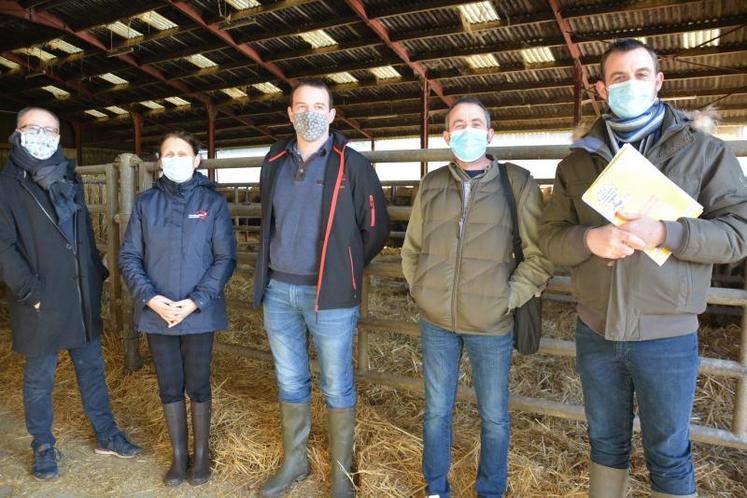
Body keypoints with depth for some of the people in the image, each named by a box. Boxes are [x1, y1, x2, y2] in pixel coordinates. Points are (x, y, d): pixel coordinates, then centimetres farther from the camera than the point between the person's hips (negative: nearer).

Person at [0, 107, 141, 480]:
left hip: (83, 298, 5)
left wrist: (98, 274, 9)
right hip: (42, 303, -5)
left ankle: (106, 435, 27)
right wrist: (31, 291, -16)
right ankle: (43, 448, 27)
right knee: (39, 378, 10)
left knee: (91, 368, 14)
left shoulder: (69, 179, 12)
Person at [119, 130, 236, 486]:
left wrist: (196, 301, -15)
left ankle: (201, 454, 29)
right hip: (156, 313, 2)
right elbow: (129, 256, 3)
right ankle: (178, 455, 31)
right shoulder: (146, 203, 3)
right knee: (169, 386, 13)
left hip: (199, 313, -2)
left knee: (198, 385, 9)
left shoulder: (213, 202, -3)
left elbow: (225, 258, -6)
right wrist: (150, 298, -12)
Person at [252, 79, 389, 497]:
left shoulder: (352, 165, -6)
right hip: (278, 290, 5)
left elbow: (376, 228, -2)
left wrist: (345, 269, 3)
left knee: (337, 386, 8)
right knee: (290, 381, 17)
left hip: (330, 294, -4)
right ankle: (294, 462, 35)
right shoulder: (275, 163, 8)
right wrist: (271, 267, 15)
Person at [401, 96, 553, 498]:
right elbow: (411, 249, 14)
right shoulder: (431, 184, 5)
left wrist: (508, 299, -9)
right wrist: (420, 291, 5)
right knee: (436, 410, 15)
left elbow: (540, 256, -3)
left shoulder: (517, 183, -4)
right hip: (436, 322, 3)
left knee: (493, 416, 13)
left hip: (491, 326, -2)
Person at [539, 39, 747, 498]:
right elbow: (550, 237, 3)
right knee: (606, 442, 21)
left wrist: (663, 233, -23)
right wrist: (590, 239, -19)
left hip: (667, 337, -2)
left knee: (669, 456, 13)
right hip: (596, 332, 3)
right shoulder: (578, 162, 6)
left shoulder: (704, 151, -1)